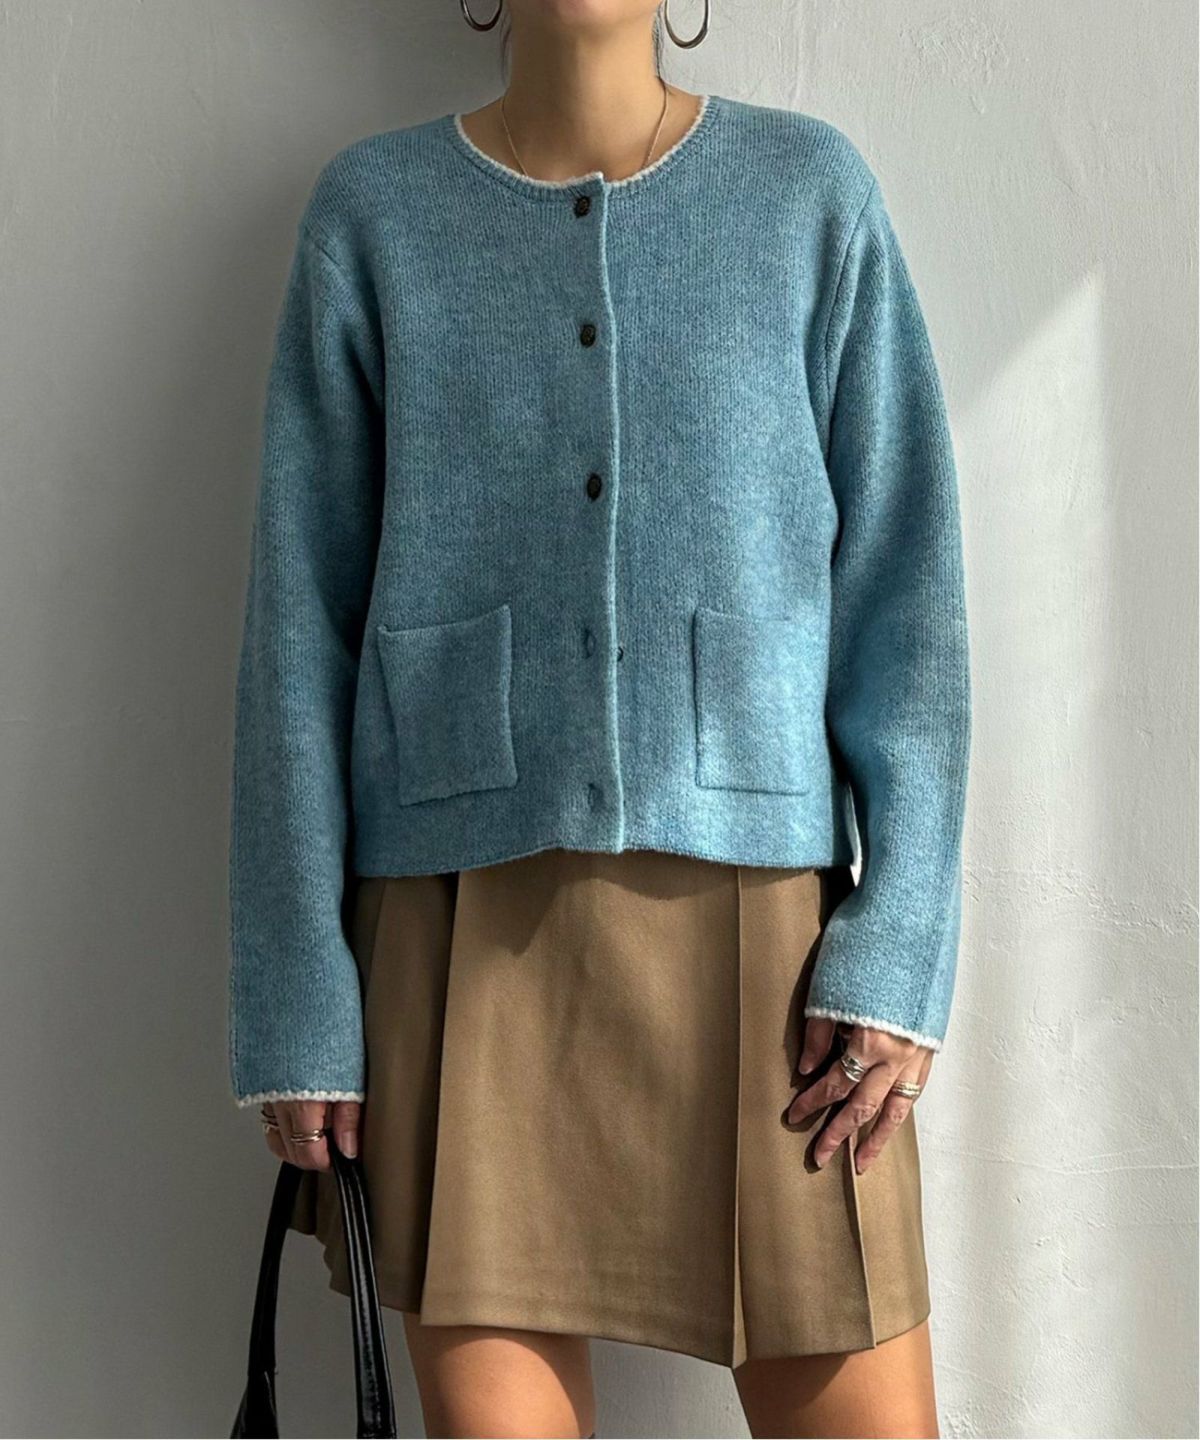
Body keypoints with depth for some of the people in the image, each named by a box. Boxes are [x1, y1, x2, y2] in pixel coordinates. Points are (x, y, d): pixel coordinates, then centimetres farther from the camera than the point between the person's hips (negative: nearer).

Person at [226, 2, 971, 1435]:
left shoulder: (812, 194, 6)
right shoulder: (372, 213, 6)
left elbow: (904, 591, 2)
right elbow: (302, 622, 3)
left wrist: (899, 947, -8)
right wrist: (299, 1004, -2)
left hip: (757, 904, 0)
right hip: (470, 922, 0)